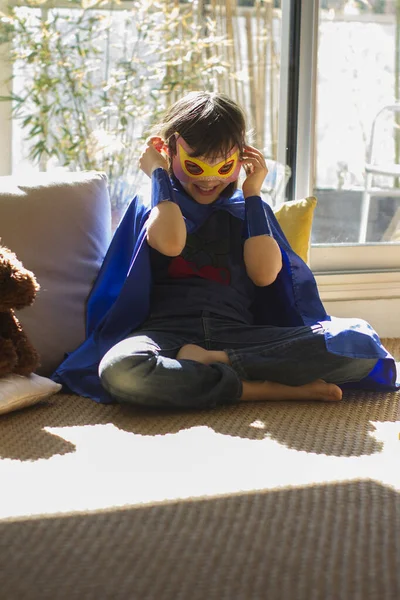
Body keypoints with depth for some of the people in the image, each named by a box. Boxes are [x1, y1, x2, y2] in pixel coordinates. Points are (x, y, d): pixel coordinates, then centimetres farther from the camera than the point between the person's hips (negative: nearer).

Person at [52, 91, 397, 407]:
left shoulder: (247, 209, 22)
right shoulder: (156, 205, 16)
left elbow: (265, 274, 2)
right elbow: (169, 242, -10)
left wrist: (253, 193, 10)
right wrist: (159, 174, 6)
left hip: (239, 335, 2)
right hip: (168, 333, -2)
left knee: (359, 342, -23)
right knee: (120, 370, -41)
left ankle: (212, 361, -23)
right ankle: (263, 389, -30)